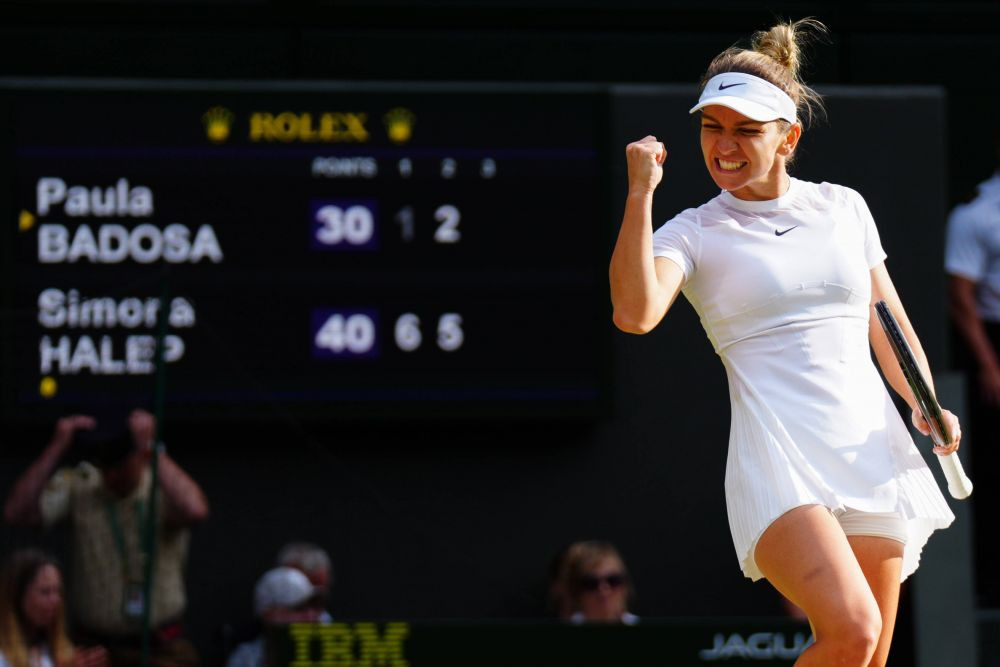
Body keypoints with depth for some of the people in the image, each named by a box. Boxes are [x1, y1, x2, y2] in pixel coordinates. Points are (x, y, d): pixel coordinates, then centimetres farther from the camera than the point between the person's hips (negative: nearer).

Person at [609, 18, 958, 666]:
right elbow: (635, 313, -16)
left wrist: (927, 407, 6)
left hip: (874, 451, 5)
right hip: (778, 462, -4)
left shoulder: (844, 207, 13)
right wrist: (641, 193, -15)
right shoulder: (693, 233, 3)